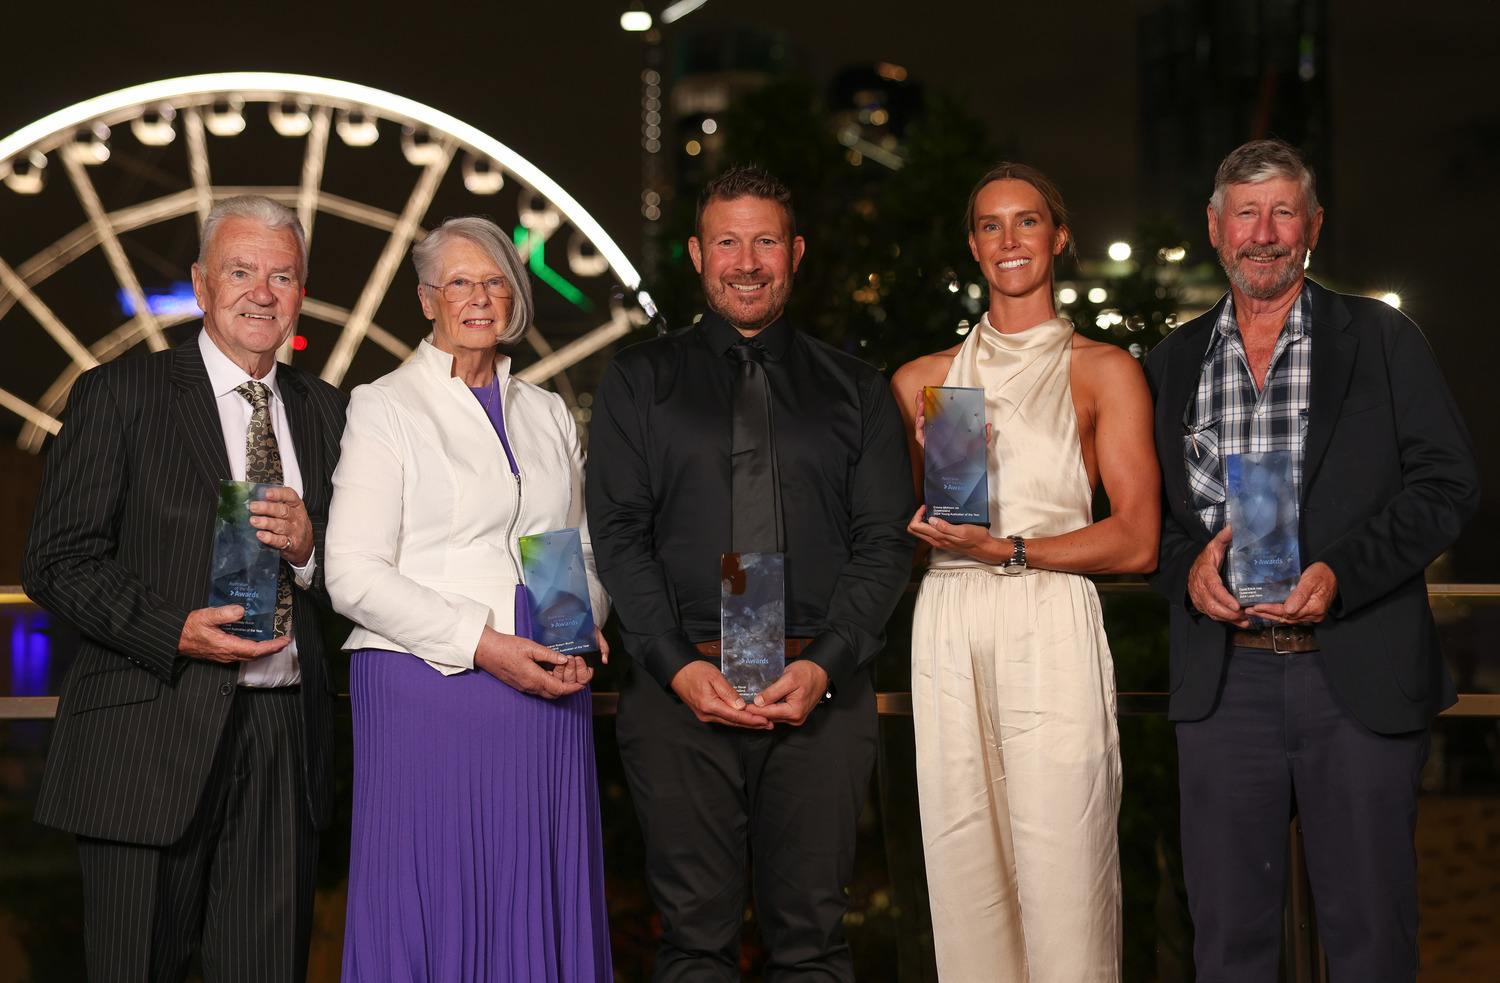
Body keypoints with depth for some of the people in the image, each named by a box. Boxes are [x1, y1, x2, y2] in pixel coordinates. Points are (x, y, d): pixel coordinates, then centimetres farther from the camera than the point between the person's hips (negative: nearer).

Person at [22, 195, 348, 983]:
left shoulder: (324, 411, 16)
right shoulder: (116, 395, 1)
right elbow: (57, 562, -5)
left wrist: (307, 546, -7)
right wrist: (175, 630, -19)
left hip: (286, 742, 4)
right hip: (151, 739, -4)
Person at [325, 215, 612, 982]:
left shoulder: (548, 414, 17)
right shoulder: (384, 408, 2)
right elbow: (354, 575, -7)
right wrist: (481, 644, -15)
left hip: (548, 691, 4)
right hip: (428, 689, -4)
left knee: (538, 906, 4)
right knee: (429, 910, -3)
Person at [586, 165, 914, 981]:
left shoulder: (855, 391, 13)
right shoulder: (638, 382, 11)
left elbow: (883, 544, 7)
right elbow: (617, 535, 4)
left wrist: (822, 666, -8)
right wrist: (679, 667, -9)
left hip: (821, 691, 1)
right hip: (679, 690, 0)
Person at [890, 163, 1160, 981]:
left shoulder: (1103, 371, 6)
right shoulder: (923, 380, 17)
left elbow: (1137, 542, -2)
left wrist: (1006, 549, -12)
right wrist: (928, 528, -1)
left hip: (1051, 630, -3)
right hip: (947, 633, 3)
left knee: (1061, 882, -8)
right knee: (965, 876, 2)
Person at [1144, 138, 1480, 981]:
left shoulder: (1384, 341, 5)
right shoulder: (1175, 362, 13)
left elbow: (1449, 483, -2)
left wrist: (1340, 573, -15)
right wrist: (1187, 566, -9)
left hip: (1361, 678, -2)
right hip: (1223, 680, 2)